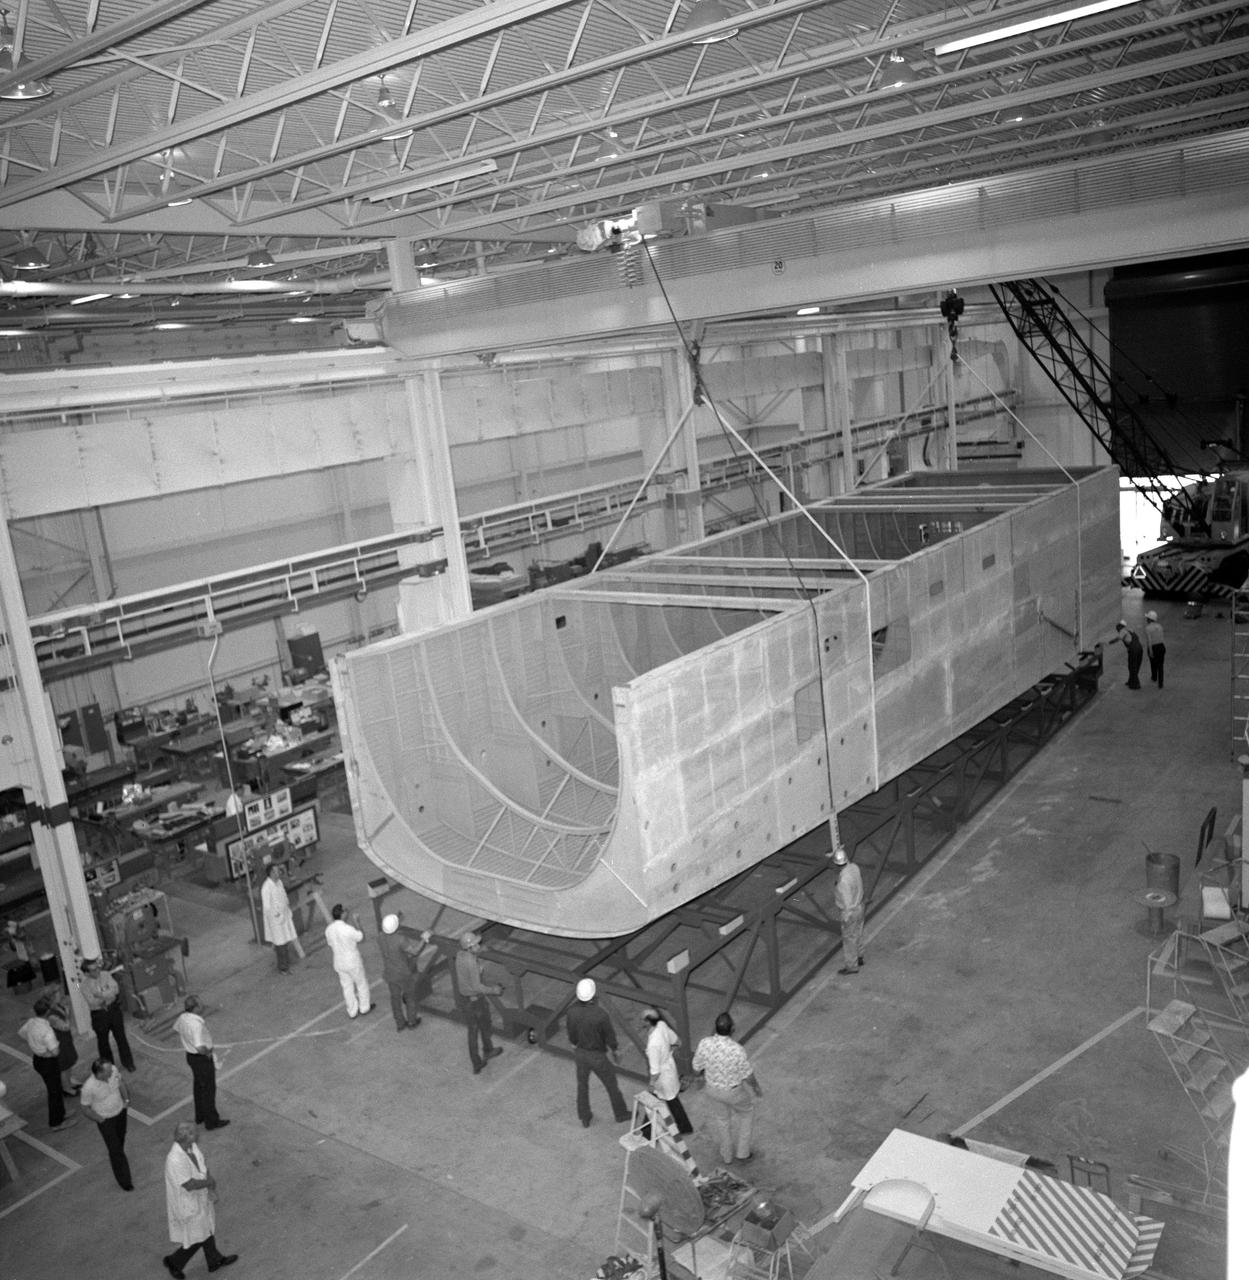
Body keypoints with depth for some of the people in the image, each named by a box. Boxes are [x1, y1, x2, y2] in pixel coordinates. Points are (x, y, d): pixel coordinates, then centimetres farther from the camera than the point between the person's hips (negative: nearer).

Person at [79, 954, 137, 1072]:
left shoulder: (105, 974, -5)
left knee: (121, 1038, 9)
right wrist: (108, 995, -22)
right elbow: (92, 1002, -19)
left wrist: (101, 995, -27)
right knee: (103, 1041, 13)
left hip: (114, 1009, 2)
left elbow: (115, 989, -15)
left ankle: (128, 1063, 23)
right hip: (98, 1014, -1)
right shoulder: (84, 984, -12)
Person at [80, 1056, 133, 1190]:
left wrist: (126, 1100, -1)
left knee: (120, 1138, 28)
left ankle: (116, 1155, 59)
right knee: (115, 1149, 5)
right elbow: (85, 1109, -17)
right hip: (106, 1120, -4)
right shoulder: (89, 1087, -34)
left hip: (120, 1111, 5)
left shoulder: (113, 1070, -23)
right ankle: (124, 1181, 21)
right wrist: (101, 1119, -12)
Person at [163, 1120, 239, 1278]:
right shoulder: (174, 1160, -38)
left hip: (202, 1196, 8)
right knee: (197, 1238, 13)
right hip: (188, 1205, -8)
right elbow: (189, 1185, -34)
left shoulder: (192, 1146, -13)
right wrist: (210, 1182, -18)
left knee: (207, 1230, 27)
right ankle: (174, 1262, 39)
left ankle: (215, 1261, 48)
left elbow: (204, 1165, -1)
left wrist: (211, 1190, -10)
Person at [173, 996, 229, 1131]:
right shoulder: (196, 1024, -35)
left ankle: (200, 1116, 40)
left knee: (198, 1086, 24)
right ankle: (211, 1121, 21)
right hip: (202, 1059, -9)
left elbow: (176, 1029, 16)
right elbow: (200, 1048, -40)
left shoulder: (183, 1017, -7)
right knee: (208, 1089, 8)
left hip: (190, 1055, 9)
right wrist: (208, 1053, -19)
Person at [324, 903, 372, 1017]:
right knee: (362, 984, 18)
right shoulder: (348, 929, -31)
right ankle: (364, 1008, 35)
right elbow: (361, 937, -13)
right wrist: (356, 921, -8)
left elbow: (331, 945, 4)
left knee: (347, 987, 20)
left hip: (339, 963, 5)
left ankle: (353, 1012, 33)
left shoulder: (329, 928, -11)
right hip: (353, 963, -5)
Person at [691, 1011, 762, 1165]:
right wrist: (757, 1088, 1)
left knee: (722, 1118, 31)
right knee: (746, 1112, 31)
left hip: (714, 1089, 3)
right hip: (734, 1091, -3)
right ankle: (742, 1151, 42)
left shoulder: (704, 1043, -29)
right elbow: (748, 1076, -21)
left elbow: (697, 1066, -10)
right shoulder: (737, 1050, -38)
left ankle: (727, 1154, 50)